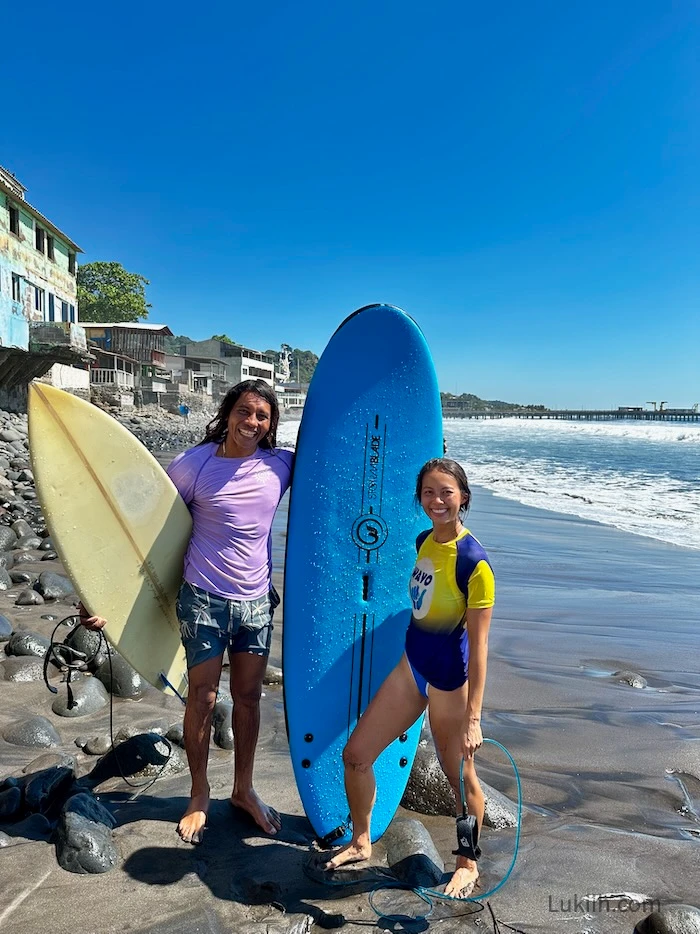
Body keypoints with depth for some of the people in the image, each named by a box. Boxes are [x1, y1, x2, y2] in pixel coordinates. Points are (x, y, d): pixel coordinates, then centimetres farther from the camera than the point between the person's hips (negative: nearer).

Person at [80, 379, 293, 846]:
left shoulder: (282, 465, -4)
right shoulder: (195, 464, -11)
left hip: (257, 601, 3)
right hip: (204, 599, -2)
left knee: (249, 696, 14)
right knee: (203, 698, 8)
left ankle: (244, 789, 34)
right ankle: (199, 795, 31)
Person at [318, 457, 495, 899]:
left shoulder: (475, 562, -21)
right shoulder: (424, 541, 1)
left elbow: (478, 646, -20)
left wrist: (473, 717, -20)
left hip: (449, 677, -7)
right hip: (411, 665, 7)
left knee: (460, 776, 14)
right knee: (355, 755, 12)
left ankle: (468, 865, 41)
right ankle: (361, 843, 37)